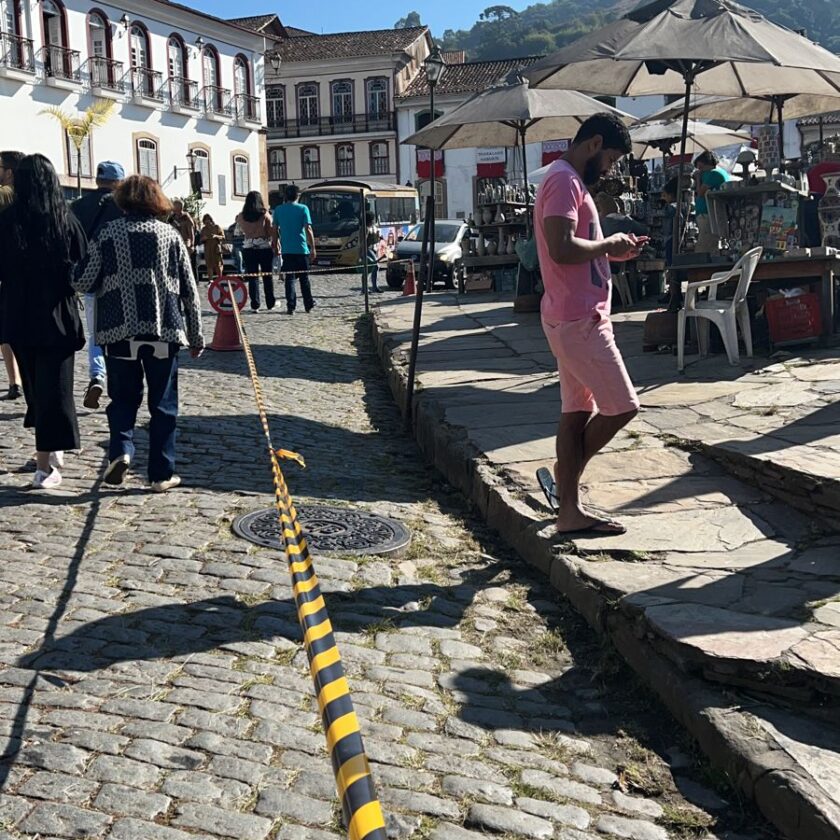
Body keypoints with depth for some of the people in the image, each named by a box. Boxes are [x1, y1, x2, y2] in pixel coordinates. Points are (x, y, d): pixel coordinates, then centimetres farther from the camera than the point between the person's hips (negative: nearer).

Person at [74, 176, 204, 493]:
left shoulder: (109, 234, 1)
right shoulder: (170, 234, 4)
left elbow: (83, 283, 1)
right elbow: (189, 290, 5)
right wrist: (195, 337, 13)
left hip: (119, 330, 0)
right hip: (164, 330, 0)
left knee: (123, 397, 15)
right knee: (163, 403, 8)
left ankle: (121, 450, -8)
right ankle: (162, 473, 9)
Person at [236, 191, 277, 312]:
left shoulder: (241, 217, -2)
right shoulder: (265, 215, -6)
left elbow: (240, 230, 12)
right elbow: (272, 232, -6)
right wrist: (275, 246, 1)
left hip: (248, 249, 1)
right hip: (265, 247, -1)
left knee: (252, 277, 4)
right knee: (268, 276, 9)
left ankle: (255, 304, 0)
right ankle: (270, 303, 16)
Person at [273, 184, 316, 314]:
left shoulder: (278, 210, 3)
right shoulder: (303, 209, -4)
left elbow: (275, 229, 6)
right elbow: (308, 229, -8)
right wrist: (313, 248, -4)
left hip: (286, 249, 1)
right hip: (302, 249, -1)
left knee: (289, 279, 4)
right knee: (304, 278, 10)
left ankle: (291, 306, -3)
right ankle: (309, 305, 15)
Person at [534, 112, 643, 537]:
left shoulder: (568, 182, 20)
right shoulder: (565, 181, -14)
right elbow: (562, 249, -26)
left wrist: (612, 251, 11)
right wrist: (610, 244, -12)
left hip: (574, 317, 11)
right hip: (578, 319, -11)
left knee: (578, 412, 10)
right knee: (622, 406, -4)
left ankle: (569, 510, 14)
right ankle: (567, 475, 13)